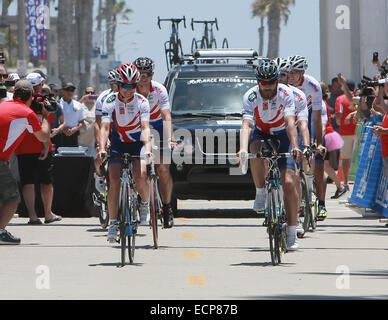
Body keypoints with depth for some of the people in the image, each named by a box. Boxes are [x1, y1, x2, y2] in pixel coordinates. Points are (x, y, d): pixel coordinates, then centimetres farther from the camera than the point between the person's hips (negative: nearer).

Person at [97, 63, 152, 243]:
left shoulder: (142, 102, -13)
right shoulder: (110, 101, -12)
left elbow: (145, 127, -22)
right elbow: (105, 127, -20)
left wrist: (148, 148, -40)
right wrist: (102, 148, -36)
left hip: (137, 143, -1)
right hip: (117, 144, 1)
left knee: (140, 176, -25)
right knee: (114, 182, -15)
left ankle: (145, 204, 5)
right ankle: (112, 223, -7)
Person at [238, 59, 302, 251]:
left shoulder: (286, 94, -22)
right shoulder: (250, 97, -20)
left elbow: (290, 123, -32)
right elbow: (246, 125, -32)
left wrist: (294, 147, -48)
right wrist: (243, 149, -49)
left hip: (282, 136, -1)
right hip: (261, 134, 1)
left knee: (289, 183, -15)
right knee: (256, 151, -38)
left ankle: (292, 234, -10)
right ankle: (260, 192, -17)